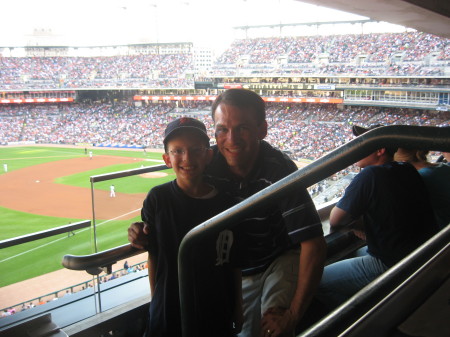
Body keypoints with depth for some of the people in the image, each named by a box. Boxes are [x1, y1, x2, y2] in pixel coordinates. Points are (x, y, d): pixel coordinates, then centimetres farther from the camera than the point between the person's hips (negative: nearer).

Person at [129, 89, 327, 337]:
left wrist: (294, 313, -31)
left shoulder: (280, 170, -26)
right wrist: (144, 234, -27)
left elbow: (313, 243, -29)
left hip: (278, 260, -3)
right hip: (230, 271, 3)